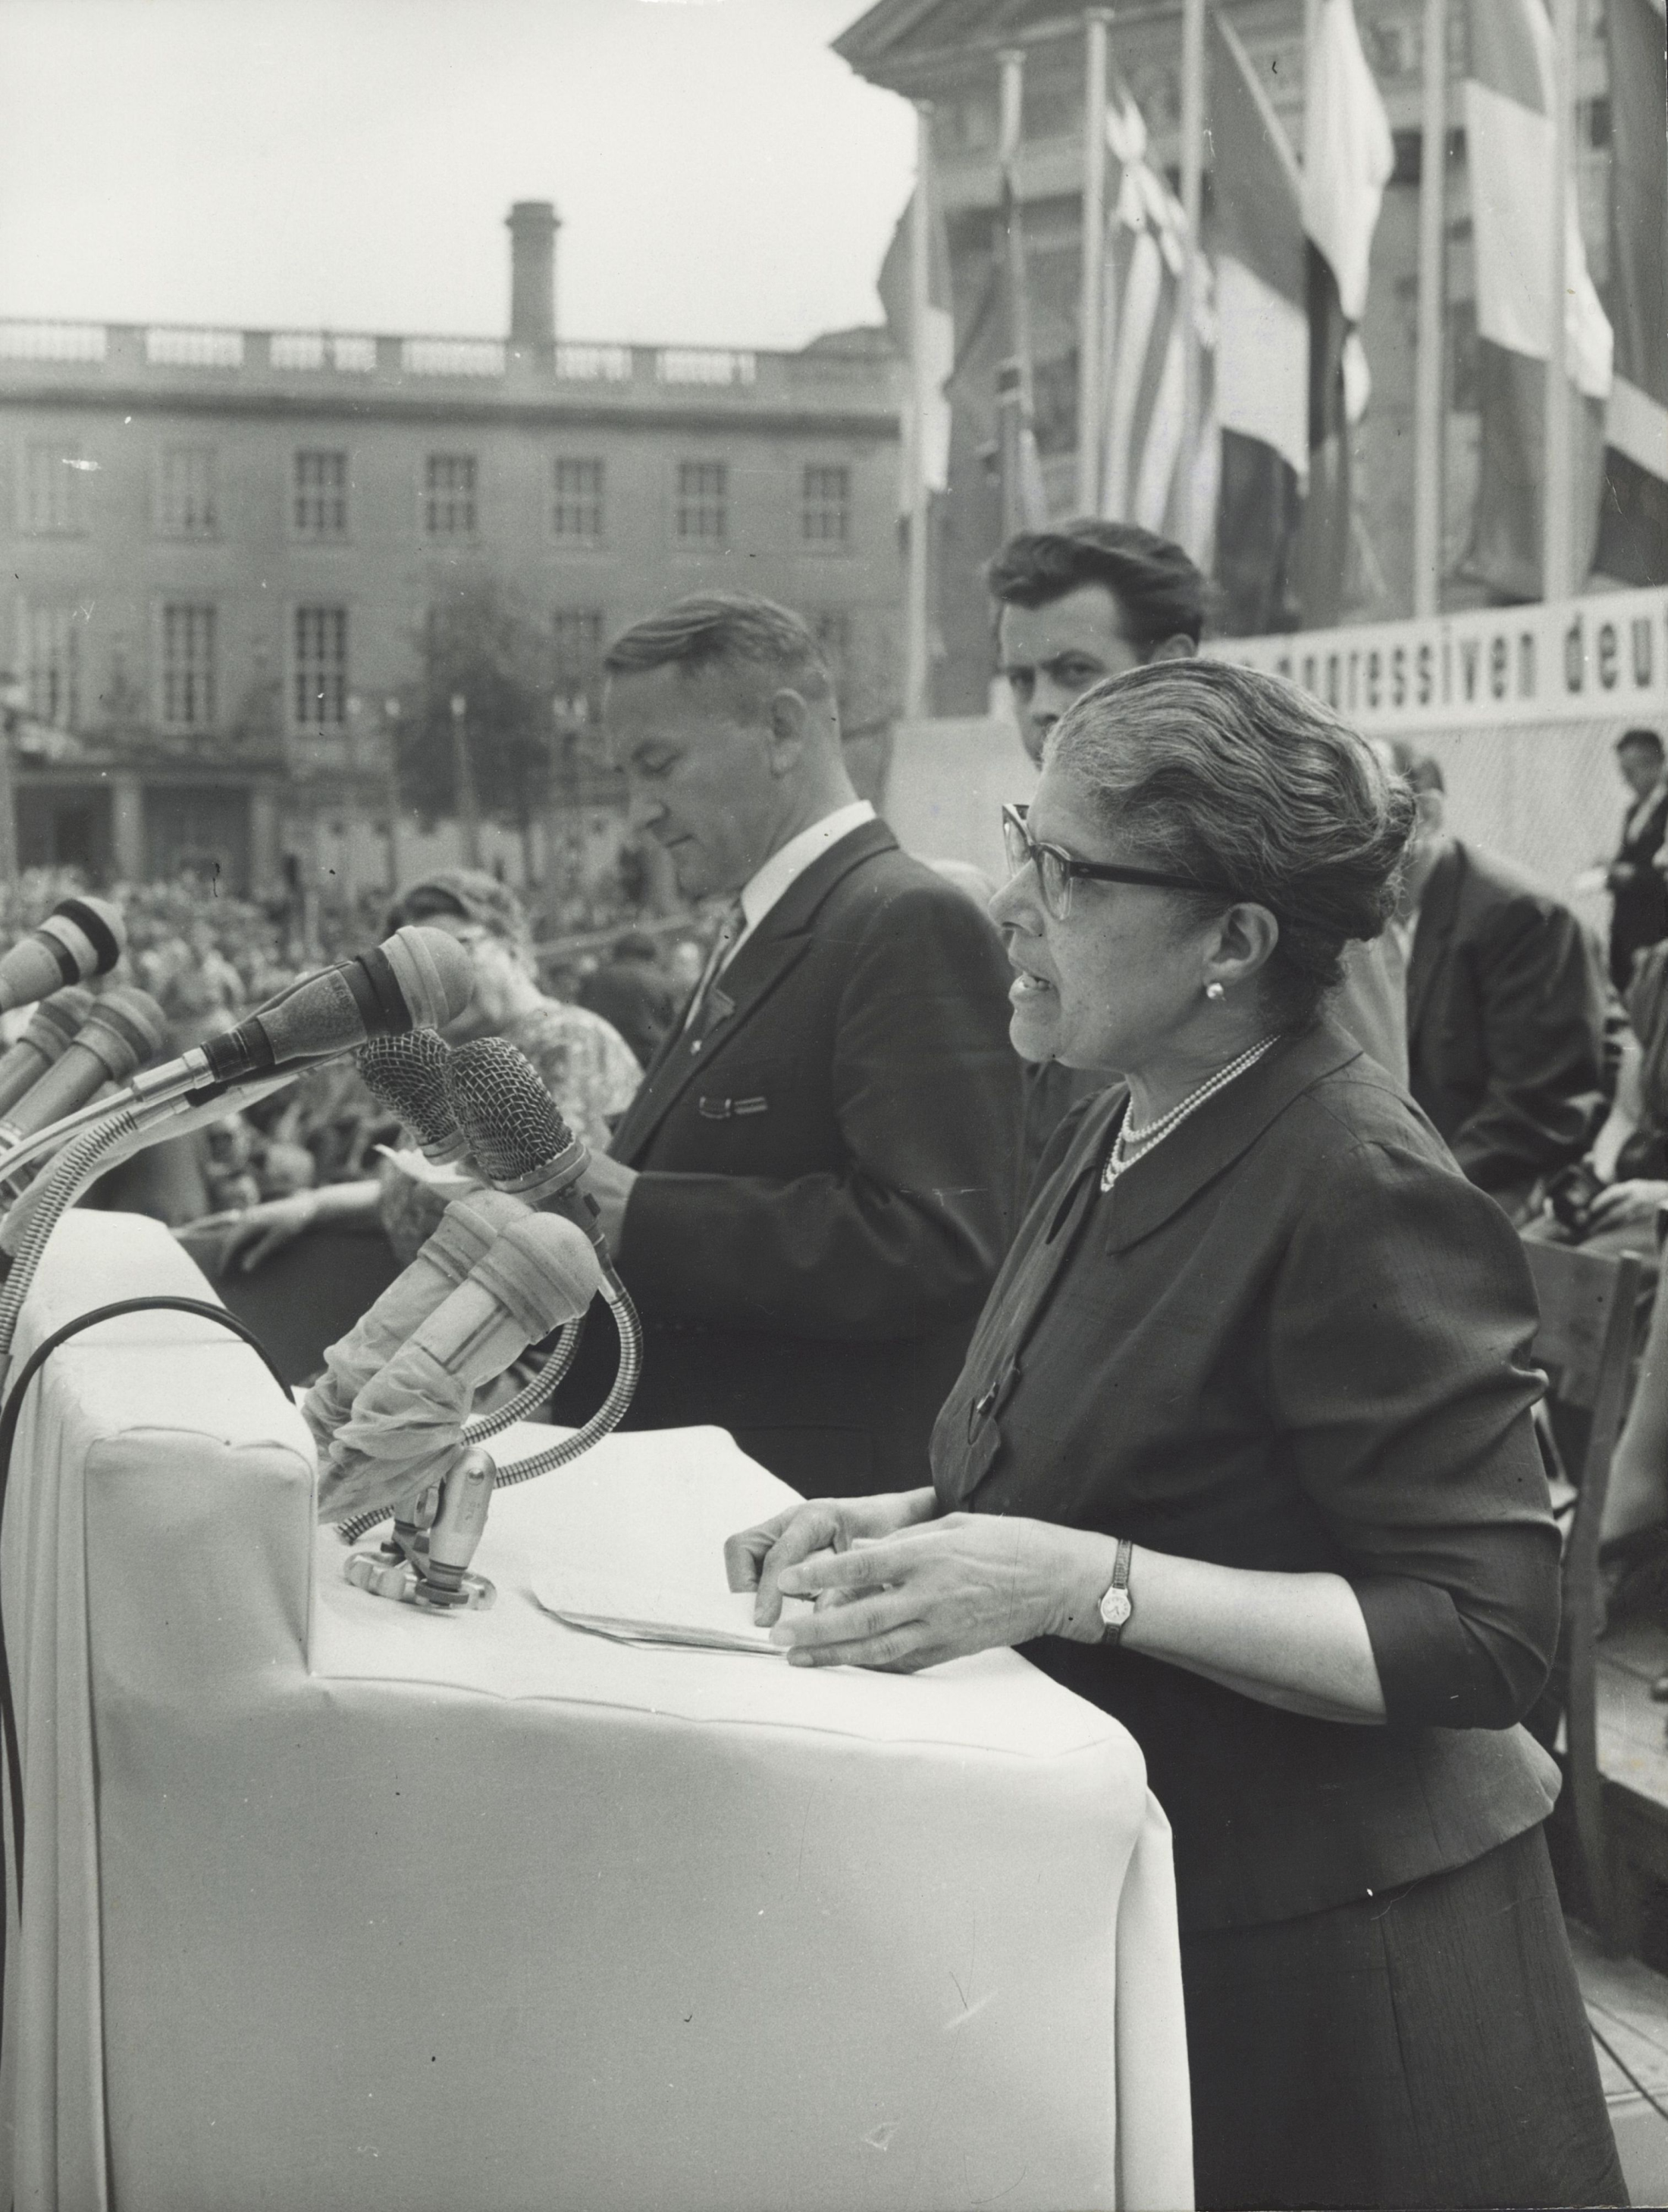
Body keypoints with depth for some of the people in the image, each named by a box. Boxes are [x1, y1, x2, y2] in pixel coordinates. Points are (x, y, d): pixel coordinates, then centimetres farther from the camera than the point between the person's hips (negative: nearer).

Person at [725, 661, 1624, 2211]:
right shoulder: (1116, 1139, 6)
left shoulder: (1358, 1191, -20)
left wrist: (1085, 1582, -29)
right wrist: (915, 1524, -2)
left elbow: (1482, 1633, -22)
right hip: (1122, 1917, 8)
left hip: (1326, 1969, -8)